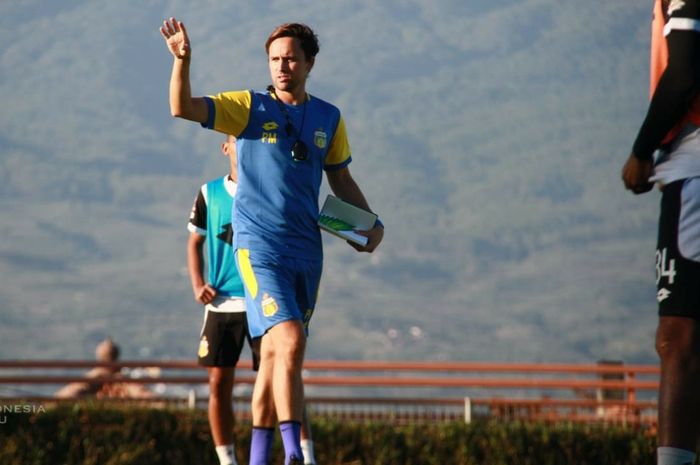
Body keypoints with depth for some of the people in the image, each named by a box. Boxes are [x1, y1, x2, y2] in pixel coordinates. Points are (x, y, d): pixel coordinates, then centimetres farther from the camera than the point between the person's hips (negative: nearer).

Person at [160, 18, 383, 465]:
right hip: (260, 245, -4)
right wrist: (182, 60, -26)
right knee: (290, 342, -20)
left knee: (275, 352, 9)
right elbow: (183, 108, -10)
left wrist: (372, 223, 10)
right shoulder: (249, 107, 0)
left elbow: (341, 179, 22)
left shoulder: (329, 119, 11)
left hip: (307, 251, 4)